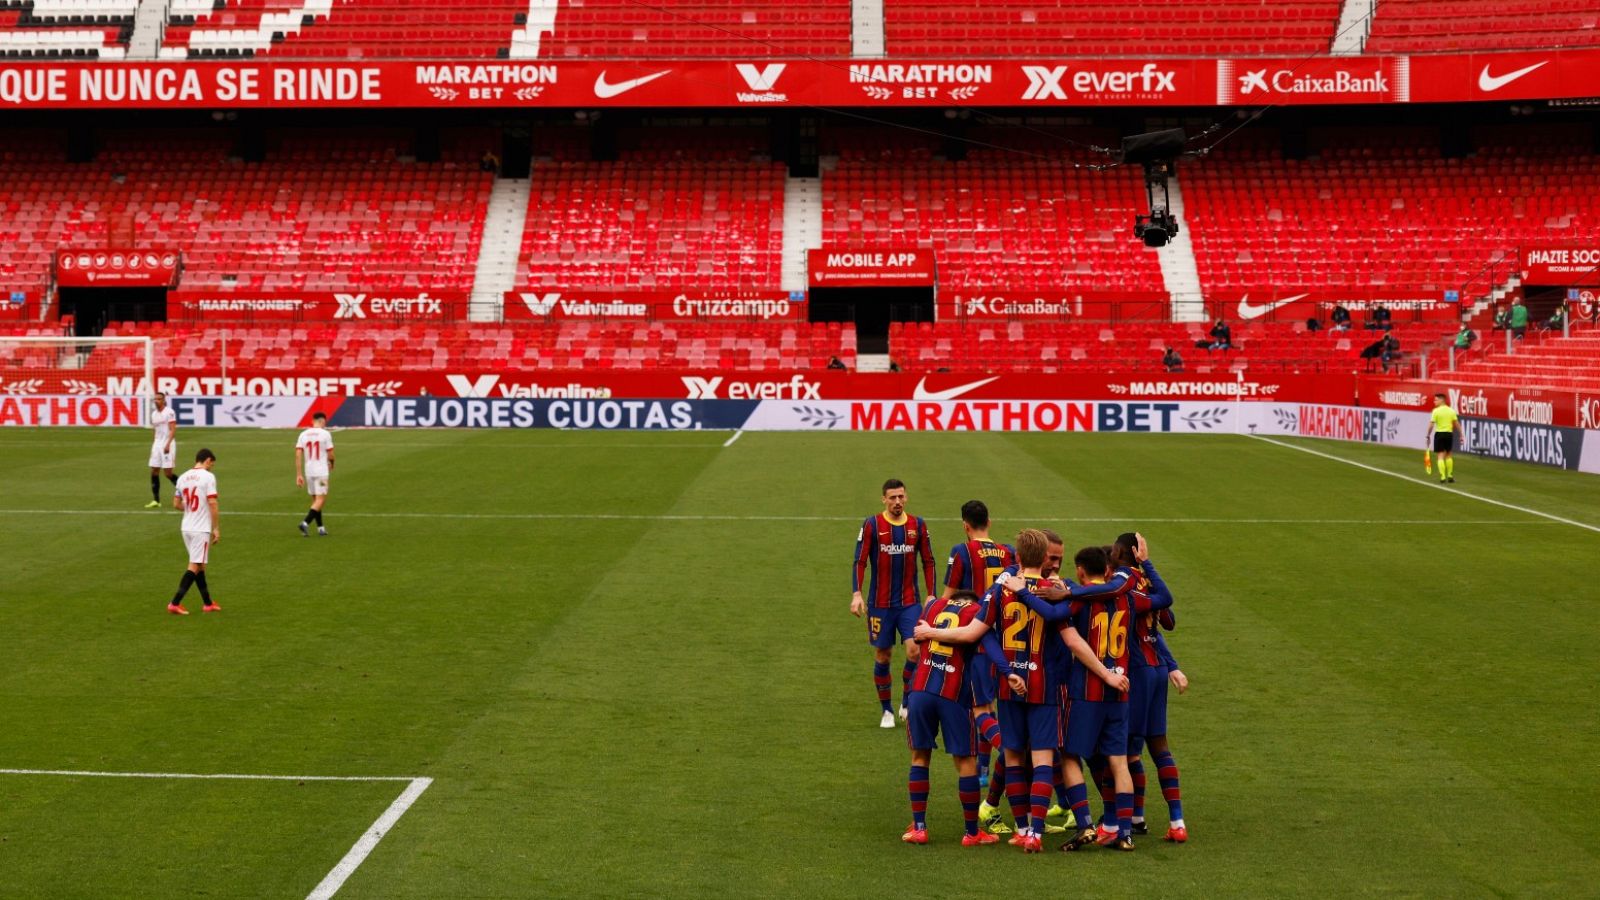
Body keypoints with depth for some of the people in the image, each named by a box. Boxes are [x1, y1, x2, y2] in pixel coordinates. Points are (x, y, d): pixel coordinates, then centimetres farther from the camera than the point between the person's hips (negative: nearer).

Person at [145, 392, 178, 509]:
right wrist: (153, 446, 18)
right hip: (157, 444, 7)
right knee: (154, 472, 1)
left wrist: (168, 444, -24)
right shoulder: (154, 414, 14)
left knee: (168, 472, -9)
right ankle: (156, 501, 4)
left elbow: (172, 430, -14)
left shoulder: (169, 412, -8)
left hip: (168, 444, -7)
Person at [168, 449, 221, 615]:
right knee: (194, 566, -4)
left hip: (186, 527, 7)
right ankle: (175, 604, -11)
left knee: (199, 564, 16)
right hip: (202, 529, -7)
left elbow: (176, 504, 13)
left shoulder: (183, 477, 8)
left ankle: (208, 603, 23)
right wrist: (217, 528, -11)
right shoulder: (208, 477, -11)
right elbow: (213, 504, -16)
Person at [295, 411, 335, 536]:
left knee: (315, 500, 16)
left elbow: (298, 455, -1)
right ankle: (305, 523, -22)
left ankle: (320, 528, 19)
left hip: (308, 472, 5)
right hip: (321, 472, -5)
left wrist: (298, 475, 1)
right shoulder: (325, 434, -6)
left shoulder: (303, 434, 5)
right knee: (320, 500, -5)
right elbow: (330, 455, -5)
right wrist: (331, 464, 18)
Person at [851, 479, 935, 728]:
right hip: (880, 603, -1)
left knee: (915, 650, -14)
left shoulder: (918, 525, 4)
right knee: (882, 656, 5)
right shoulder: (871, 525, -4)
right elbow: (859, 561, -5)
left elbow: (928, 561, 9)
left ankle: (906, 703, 6)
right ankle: (886, 711, 19)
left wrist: (931, 594, 3)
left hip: (910, 602, 1)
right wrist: (856, 594, -16)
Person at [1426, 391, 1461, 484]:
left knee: (1440, 456, 0)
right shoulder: (1451, 410, 3)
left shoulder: (1436, 411, -8)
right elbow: (1457, 424, 4)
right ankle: (1450, 476, 20)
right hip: (1449, 434, 3)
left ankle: (1443, 477, -6)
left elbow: (1431, 425, -11)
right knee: (1449, 455, 18)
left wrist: (1428, 436, -3)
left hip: (1439, 434, -3)